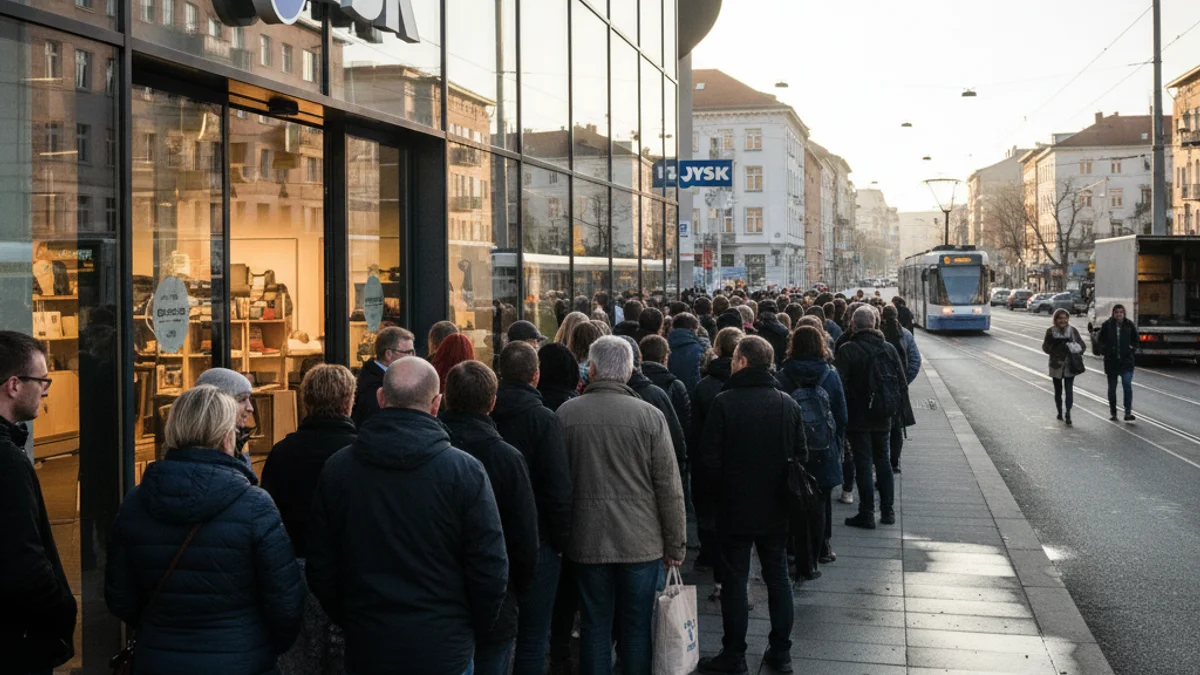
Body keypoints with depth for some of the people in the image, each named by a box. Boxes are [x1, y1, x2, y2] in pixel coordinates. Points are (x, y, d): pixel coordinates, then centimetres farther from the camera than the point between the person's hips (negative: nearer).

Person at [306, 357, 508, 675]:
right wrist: (473, 630, 6)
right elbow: (491, 571, -11)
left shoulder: (336, 468, -4)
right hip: (444, 649, -2)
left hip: (365, 650, 2)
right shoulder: (465, 470, -13)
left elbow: (320, 569, 1)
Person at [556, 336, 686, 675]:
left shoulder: (566, 414, -5)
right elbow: (669, 487, -7)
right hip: (640, 541, -1)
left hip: (587, 541, 2)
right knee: (636, 628, 10)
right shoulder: (649, 416, -10)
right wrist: (676, 544, 2)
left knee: (594, 626, 11)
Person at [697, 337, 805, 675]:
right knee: (778, 578, 14)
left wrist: (726, 486, 3)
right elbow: (801, 456, 3)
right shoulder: (788, 404, -1)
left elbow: (709, 457, -14)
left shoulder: (724, 402, -15)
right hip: (776, 509, 4)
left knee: (734, 581, 5)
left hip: (735, 508, -4)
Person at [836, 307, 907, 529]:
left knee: (863, 464, 1)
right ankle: (888, 511, 20)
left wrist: (843, 413, -4)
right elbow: (903, 384, 5)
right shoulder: (889, 348, 2)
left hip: (858, 417, -4)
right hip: (883, 418, 4)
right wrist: (893, 406, 15)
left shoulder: (848, 350, -12)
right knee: (883, 461, 15)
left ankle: (867, 514, 3)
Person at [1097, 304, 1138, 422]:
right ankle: (1112, 412, 23)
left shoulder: (1129, 325, 1)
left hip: (1126, 361, 0)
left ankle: (1128, 413, -12)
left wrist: (1132, 348, 0)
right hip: (1111, 361, 0)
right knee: (1112, 388, 10)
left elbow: (1135, 339, 15)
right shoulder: (1107, 325, -3)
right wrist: (1104, 350, -6)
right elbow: (1099, 340, 6)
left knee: (1127, 385, -13)